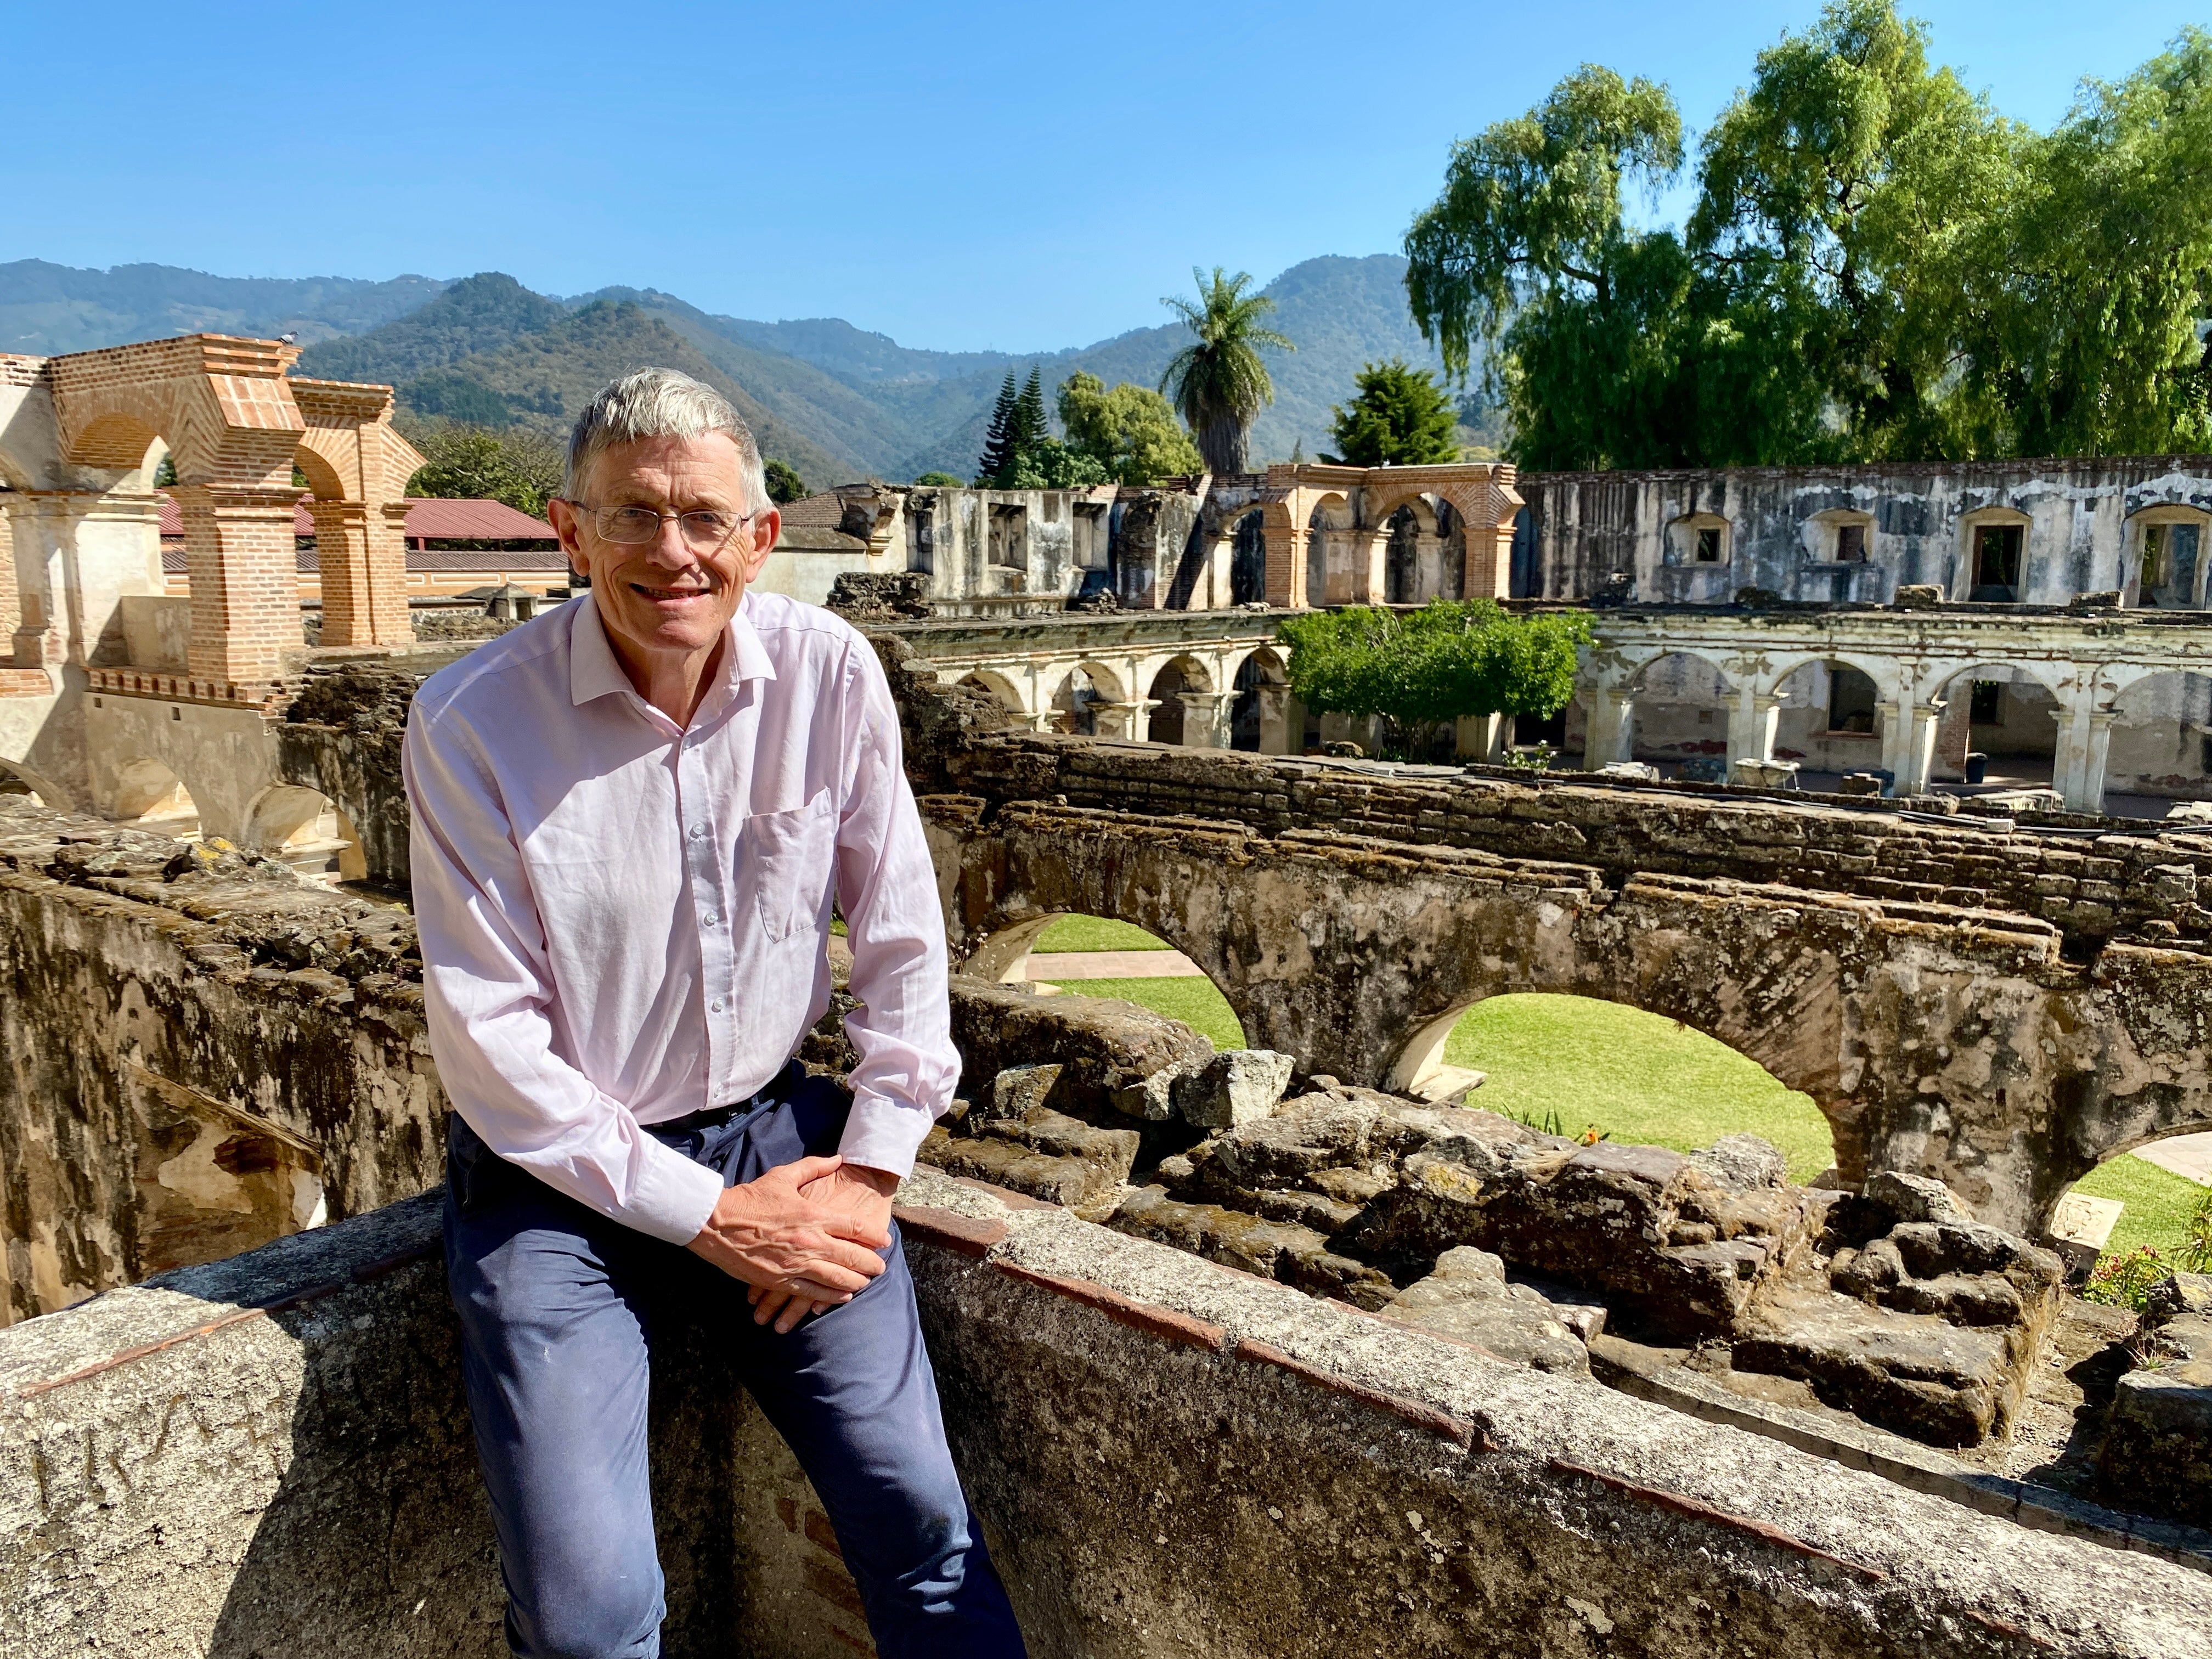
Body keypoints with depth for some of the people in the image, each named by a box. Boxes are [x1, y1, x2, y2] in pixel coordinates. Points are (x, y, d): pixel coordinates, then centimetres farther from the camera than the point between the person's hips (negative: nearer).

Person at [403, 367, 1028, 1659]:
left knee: (923, 1521, -5)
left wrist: (870, 1174, -4)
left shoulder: (830, 673, -7)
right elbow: (493, 1047, -12)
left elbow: (903, 942, 0)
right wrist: (707, 1217, -12)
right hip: (562, 1175, -1)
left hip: (774, 1132, 2)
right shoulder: (472, 723, -14)